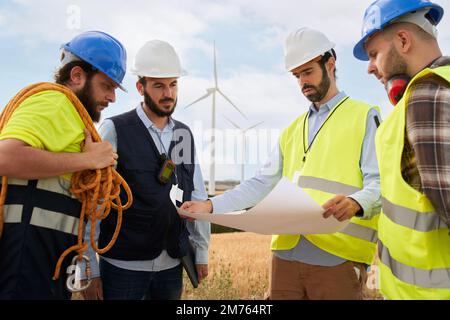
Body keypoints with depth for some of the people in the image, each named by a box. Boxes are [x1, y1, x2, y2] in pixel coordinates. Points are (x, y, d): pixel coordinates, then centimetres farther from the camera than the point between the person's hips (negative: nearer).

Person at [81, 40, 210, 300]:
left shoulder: (185, 135, 6)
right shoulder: (115, 131, -8)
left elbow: (197, 196, 8)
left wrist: (202, 252, 8)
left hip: (173, 266, 4)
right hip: (123, 266, -4)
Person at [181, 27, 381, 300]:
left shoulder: (364, 117, 2)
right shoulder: (293, 131, 19)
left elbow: (380, 184, -8)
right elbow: (263, 184, 13)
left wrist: (356, 203, -29)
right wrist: (211, 206, 3)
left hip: (338, 258, -5)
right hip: (287, 253, 5)